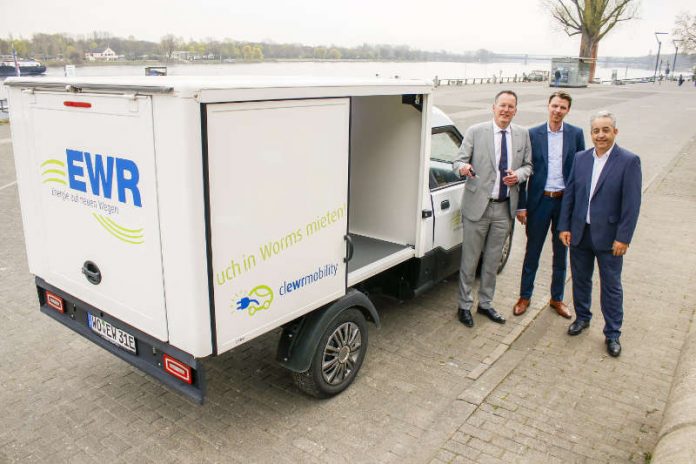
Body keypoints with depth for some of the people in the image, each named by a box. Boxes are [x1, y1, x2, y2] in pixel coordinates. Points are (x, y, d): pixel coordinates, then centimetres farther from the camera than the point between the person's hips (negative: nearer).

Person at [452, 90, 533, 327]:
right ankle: (464, 305, 20)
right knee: (470, 260, 4)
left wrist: (518, 175, -9)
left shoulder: (523, 134, 6)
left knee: (493, 260, 15)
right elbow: (459, 161, -6)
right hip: (478, 205, -4)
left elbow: (527, 165, 13)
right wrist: (463, 168, -30)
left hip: (505, 208, 4)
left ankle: (485, 303, 31)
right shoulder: (475, 132, -5)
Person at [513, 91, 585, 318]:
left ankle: (557, 298, 29)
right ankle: (525, 296, 24)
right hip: (539, 200, -1)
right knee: (532, 251, 9)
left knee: (561, 253, 13)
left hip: (566, 201, 2)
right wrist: (521, 205, -6)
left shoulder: (576, 134, 1)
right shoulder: (533, 134, -4)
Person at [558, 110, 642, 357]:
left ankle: (612, 334, 22)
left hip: (608, 236, -4)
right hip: (580, 233, 4)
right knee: (580, 279, 18)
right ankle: (582, 317, 39)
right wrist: (564, 226, 1)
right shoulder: (581, 158, 3)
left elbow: (631, 203, -12)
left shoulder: (629, 161, -10)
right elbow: (569, 193, 6)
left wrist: (623, 238, -15)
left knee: (611, 286, 8)